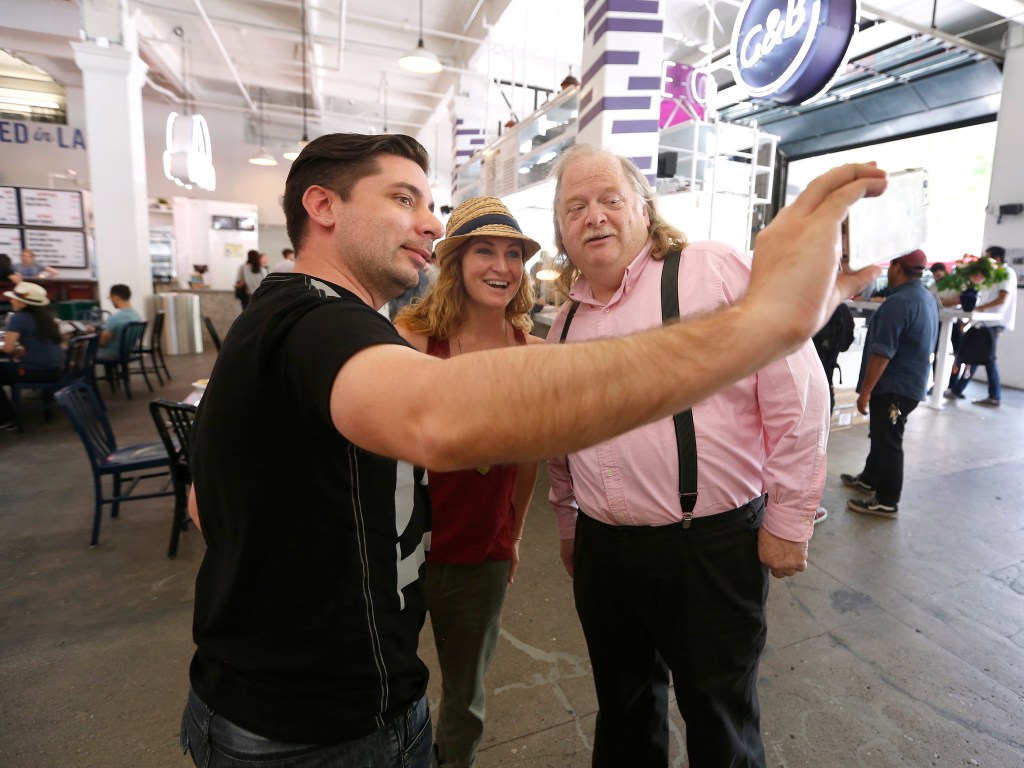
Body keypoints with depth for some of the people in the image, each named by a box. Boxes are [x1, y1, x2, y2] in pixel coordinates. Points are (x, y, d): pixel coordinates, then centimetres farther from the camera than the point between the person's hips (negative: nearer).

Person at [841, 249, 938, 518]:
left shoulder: (898, 302, -23)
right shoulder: (928, 298, 10)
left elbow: (881, 354, -25)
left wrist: (865, 392, -20)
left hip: (894, 386, -10)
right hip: (912, 382, 10)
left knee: (888, 442, 0)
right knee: (881, 435, 22)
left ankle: (887, 502, 9)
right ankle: (870, 478, 37)